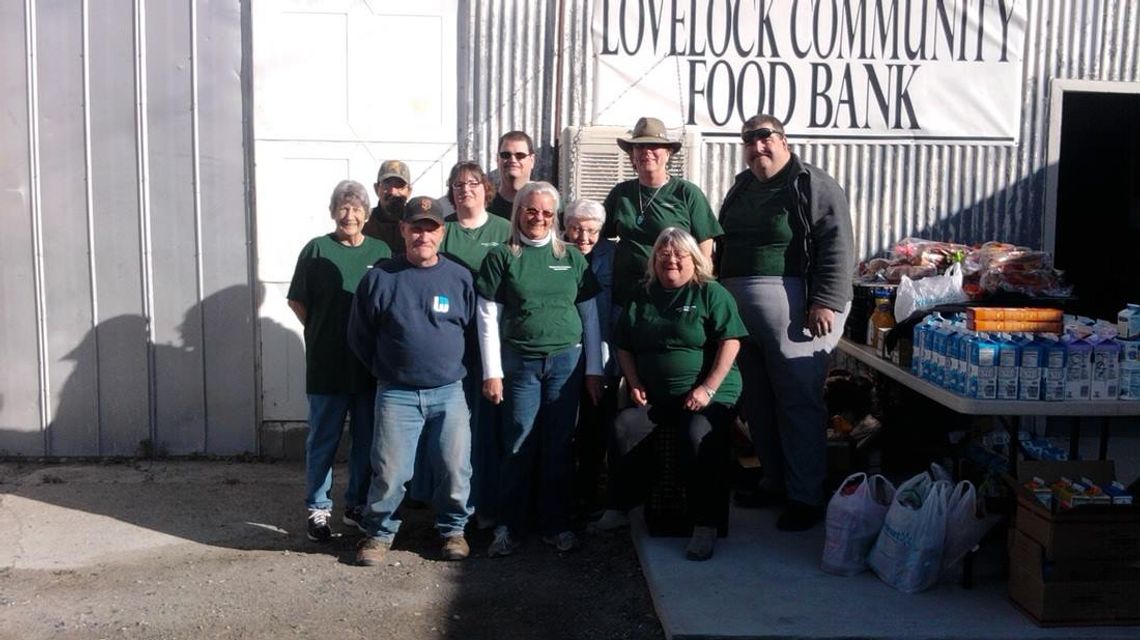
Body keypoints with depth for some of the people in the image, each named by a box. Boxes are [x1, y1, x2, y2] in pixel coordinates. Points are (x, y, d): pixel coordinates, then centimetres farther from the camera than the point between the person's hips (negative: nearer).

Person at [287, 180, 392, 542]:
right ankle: (318, 509, 17)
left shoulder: (381, 252, 6)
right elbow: (297, 300, 3)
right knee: (323, 440, 6)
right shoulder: (317, 249, -2)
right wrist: (321, 332, 0)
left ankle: (357, 505, 26)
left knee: (367, 440, 11)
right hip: (327, 366, -3)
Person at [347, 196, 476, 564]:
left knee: (455, 468, 1)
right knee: (389, 471, -2)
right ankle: (379, 532, 21)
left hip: (449, 392, 1)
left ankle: (453, 528, 24)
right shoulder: (379, 278, 0)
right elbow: (359, 336, 10)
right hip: (396, 393, -1)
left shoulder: (460, 278, 3)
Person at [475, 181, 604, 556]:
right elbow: (488, 318, 0)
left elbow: (589, 315, 10)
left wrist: (594, 370, 6)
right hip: (519, 362, -2)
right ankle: (508, 528, 11)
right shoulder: (502, 257, 2)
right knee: (518, 446, -1)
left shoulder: (572, 257, 8)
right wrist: (492, 372, -5)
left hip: (566, 361, 2)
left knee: (559, 446, 7)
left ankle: (556, 524, 18)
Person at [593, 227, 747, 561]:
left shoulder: (712, 293, 1)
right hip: (655, 397, 4)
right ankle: (618, 508, -7)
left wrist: (707, 389, -16)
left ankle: (706, 526, -22)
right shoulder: (642, 297, 15)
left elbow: (730, 343, -8)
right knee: (622, 428, -21)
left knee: (698, 437, -33)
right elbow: (624, 347, 21)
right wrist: (634, 384, 5)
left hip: (709, 396, -4)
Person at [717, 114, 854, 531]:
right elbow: (723, 246, 24)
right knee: (757, 404, 12)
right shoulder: (740, 189, 19)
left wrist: (826, 302, -20)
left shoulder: (813, 186, -4)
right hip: (741, 315, 8)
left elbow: (837, 247, -12)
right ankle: (774, 482, 26)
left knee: (799, 403, -4)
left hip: (792, 314, -7)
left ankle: (806, 497, 3)